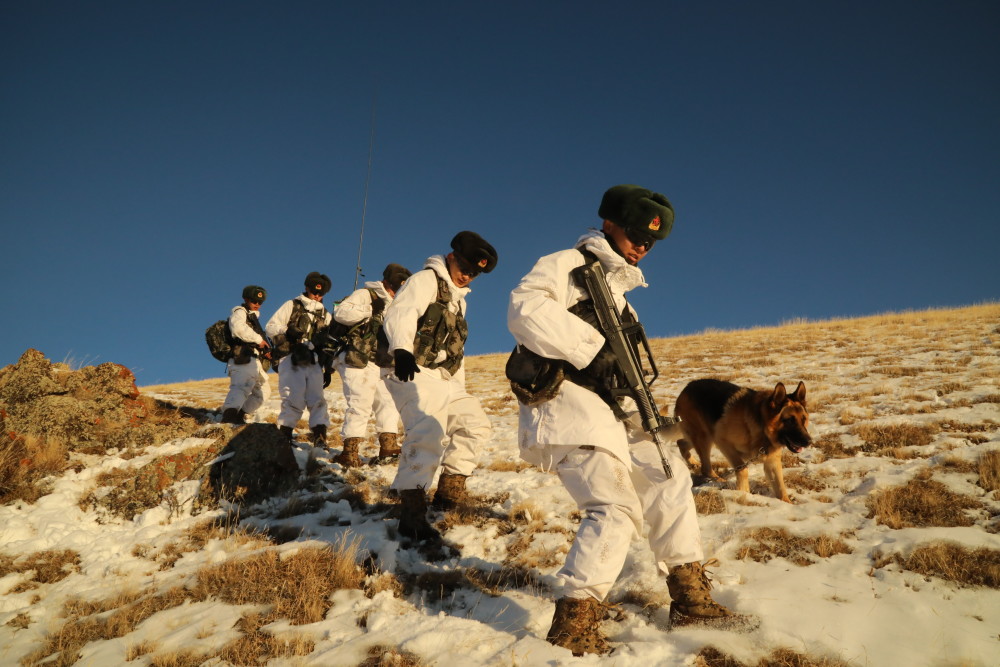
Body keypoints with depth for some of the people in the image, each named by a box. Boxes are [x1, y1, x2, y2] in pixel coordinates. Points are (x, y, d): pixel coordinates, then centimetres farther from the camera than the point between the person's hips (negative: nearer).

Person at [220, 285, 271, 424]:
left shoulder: (253, 317, 33)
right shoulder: (239, 312, 4)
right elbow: (238, 328, -19)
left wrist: (266, 350, 13)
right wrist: (258, 339, -15)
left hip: (254, 362, 10)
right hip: (244, 360, -10)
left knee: (263, 391, 21)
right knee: (241, 387, -30)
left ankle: (240, 416, 27)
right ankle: (229, 415, -49)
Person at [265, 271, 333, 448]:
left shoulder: (325, 315, 23)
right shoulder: (291, 306, 10)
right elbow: (271, 326, 3)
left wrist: (328, 369, 16)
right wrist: (287, 331, -17)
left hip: (314, 363, 4)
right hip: (291, 360, -4)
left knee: (317, 399, -6)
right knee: (295, 400, -11)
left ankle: (320, 437, -10)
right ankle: (284, 434, 0)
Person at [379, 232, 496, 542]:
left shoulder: (458, 299, 25)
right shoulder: (426, 280, -3)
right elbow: (400, 313, -23)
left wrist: (460, 388, 26)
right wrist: (402, 350, -42)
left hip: (444, 379, 10)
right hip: (413, 373, -10)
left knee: (475, 423, 12)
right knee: (429, 432, -27)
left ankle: (450, 487, 17)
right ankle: (412, 511, -30)